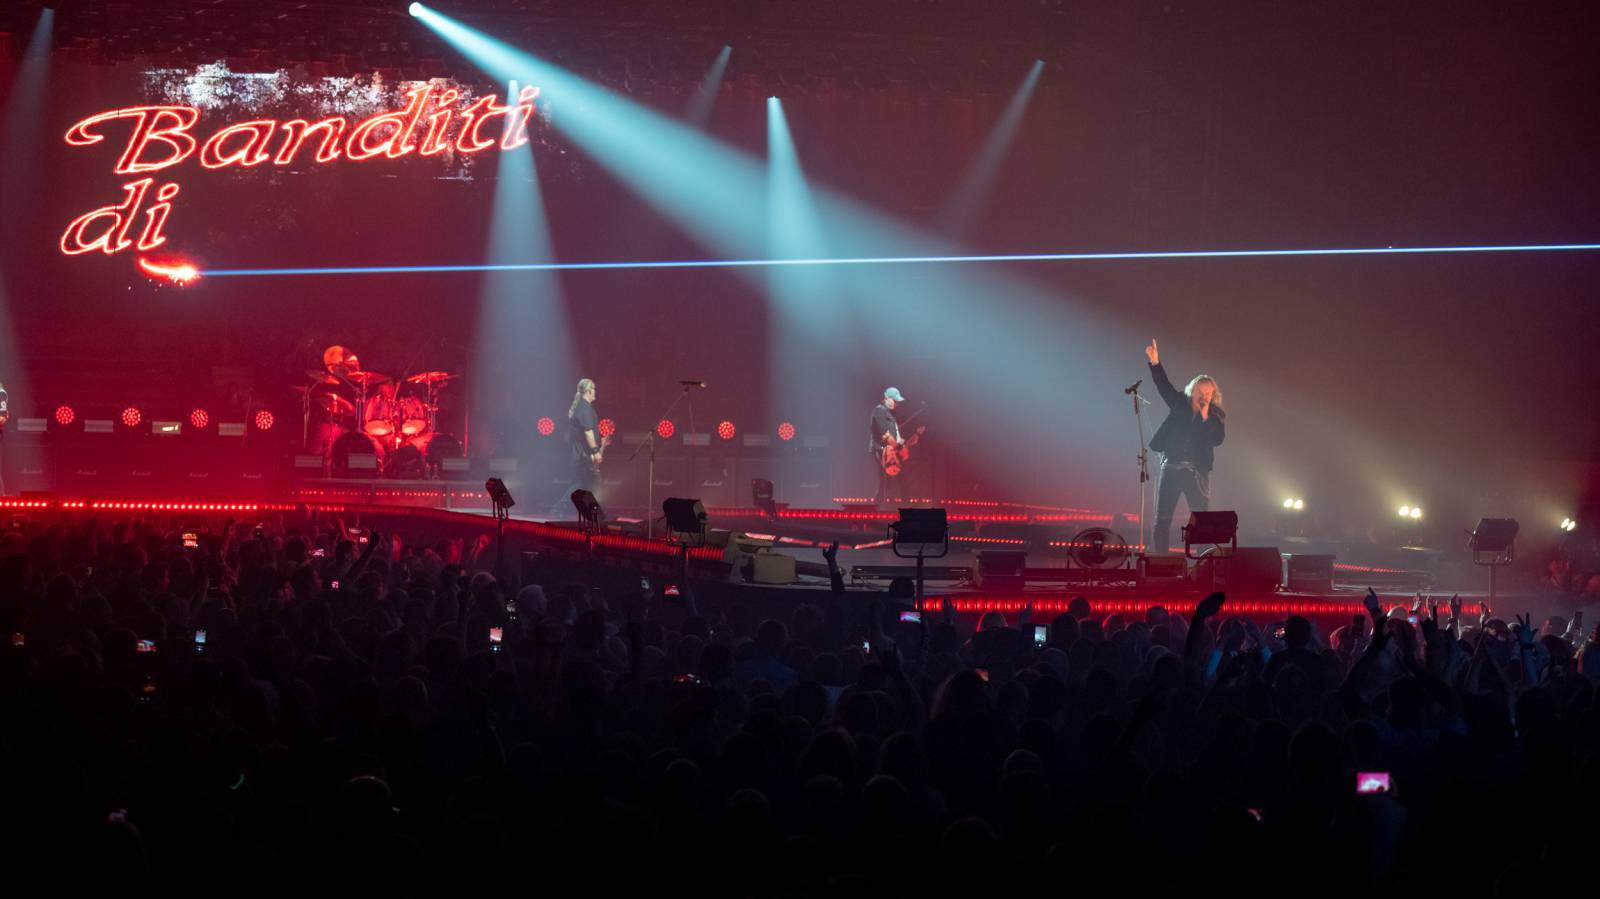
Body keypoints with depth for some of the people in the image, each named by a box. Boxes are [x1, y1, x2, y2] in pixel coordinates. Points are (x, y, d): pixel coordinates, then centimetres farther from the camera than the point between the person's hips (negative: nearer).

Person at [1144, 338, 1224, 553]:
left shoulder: (1215, 415, 1)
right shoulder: (1179, 403, 5)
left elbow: (1217, 440, -11)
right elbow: (1163, 384, -4)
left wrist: (1205, 416, -17)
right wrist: (1155, 362, -19)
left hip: (1197, 472, -1)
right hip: (1172, 468, 1)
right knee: (1161, 520, 1)